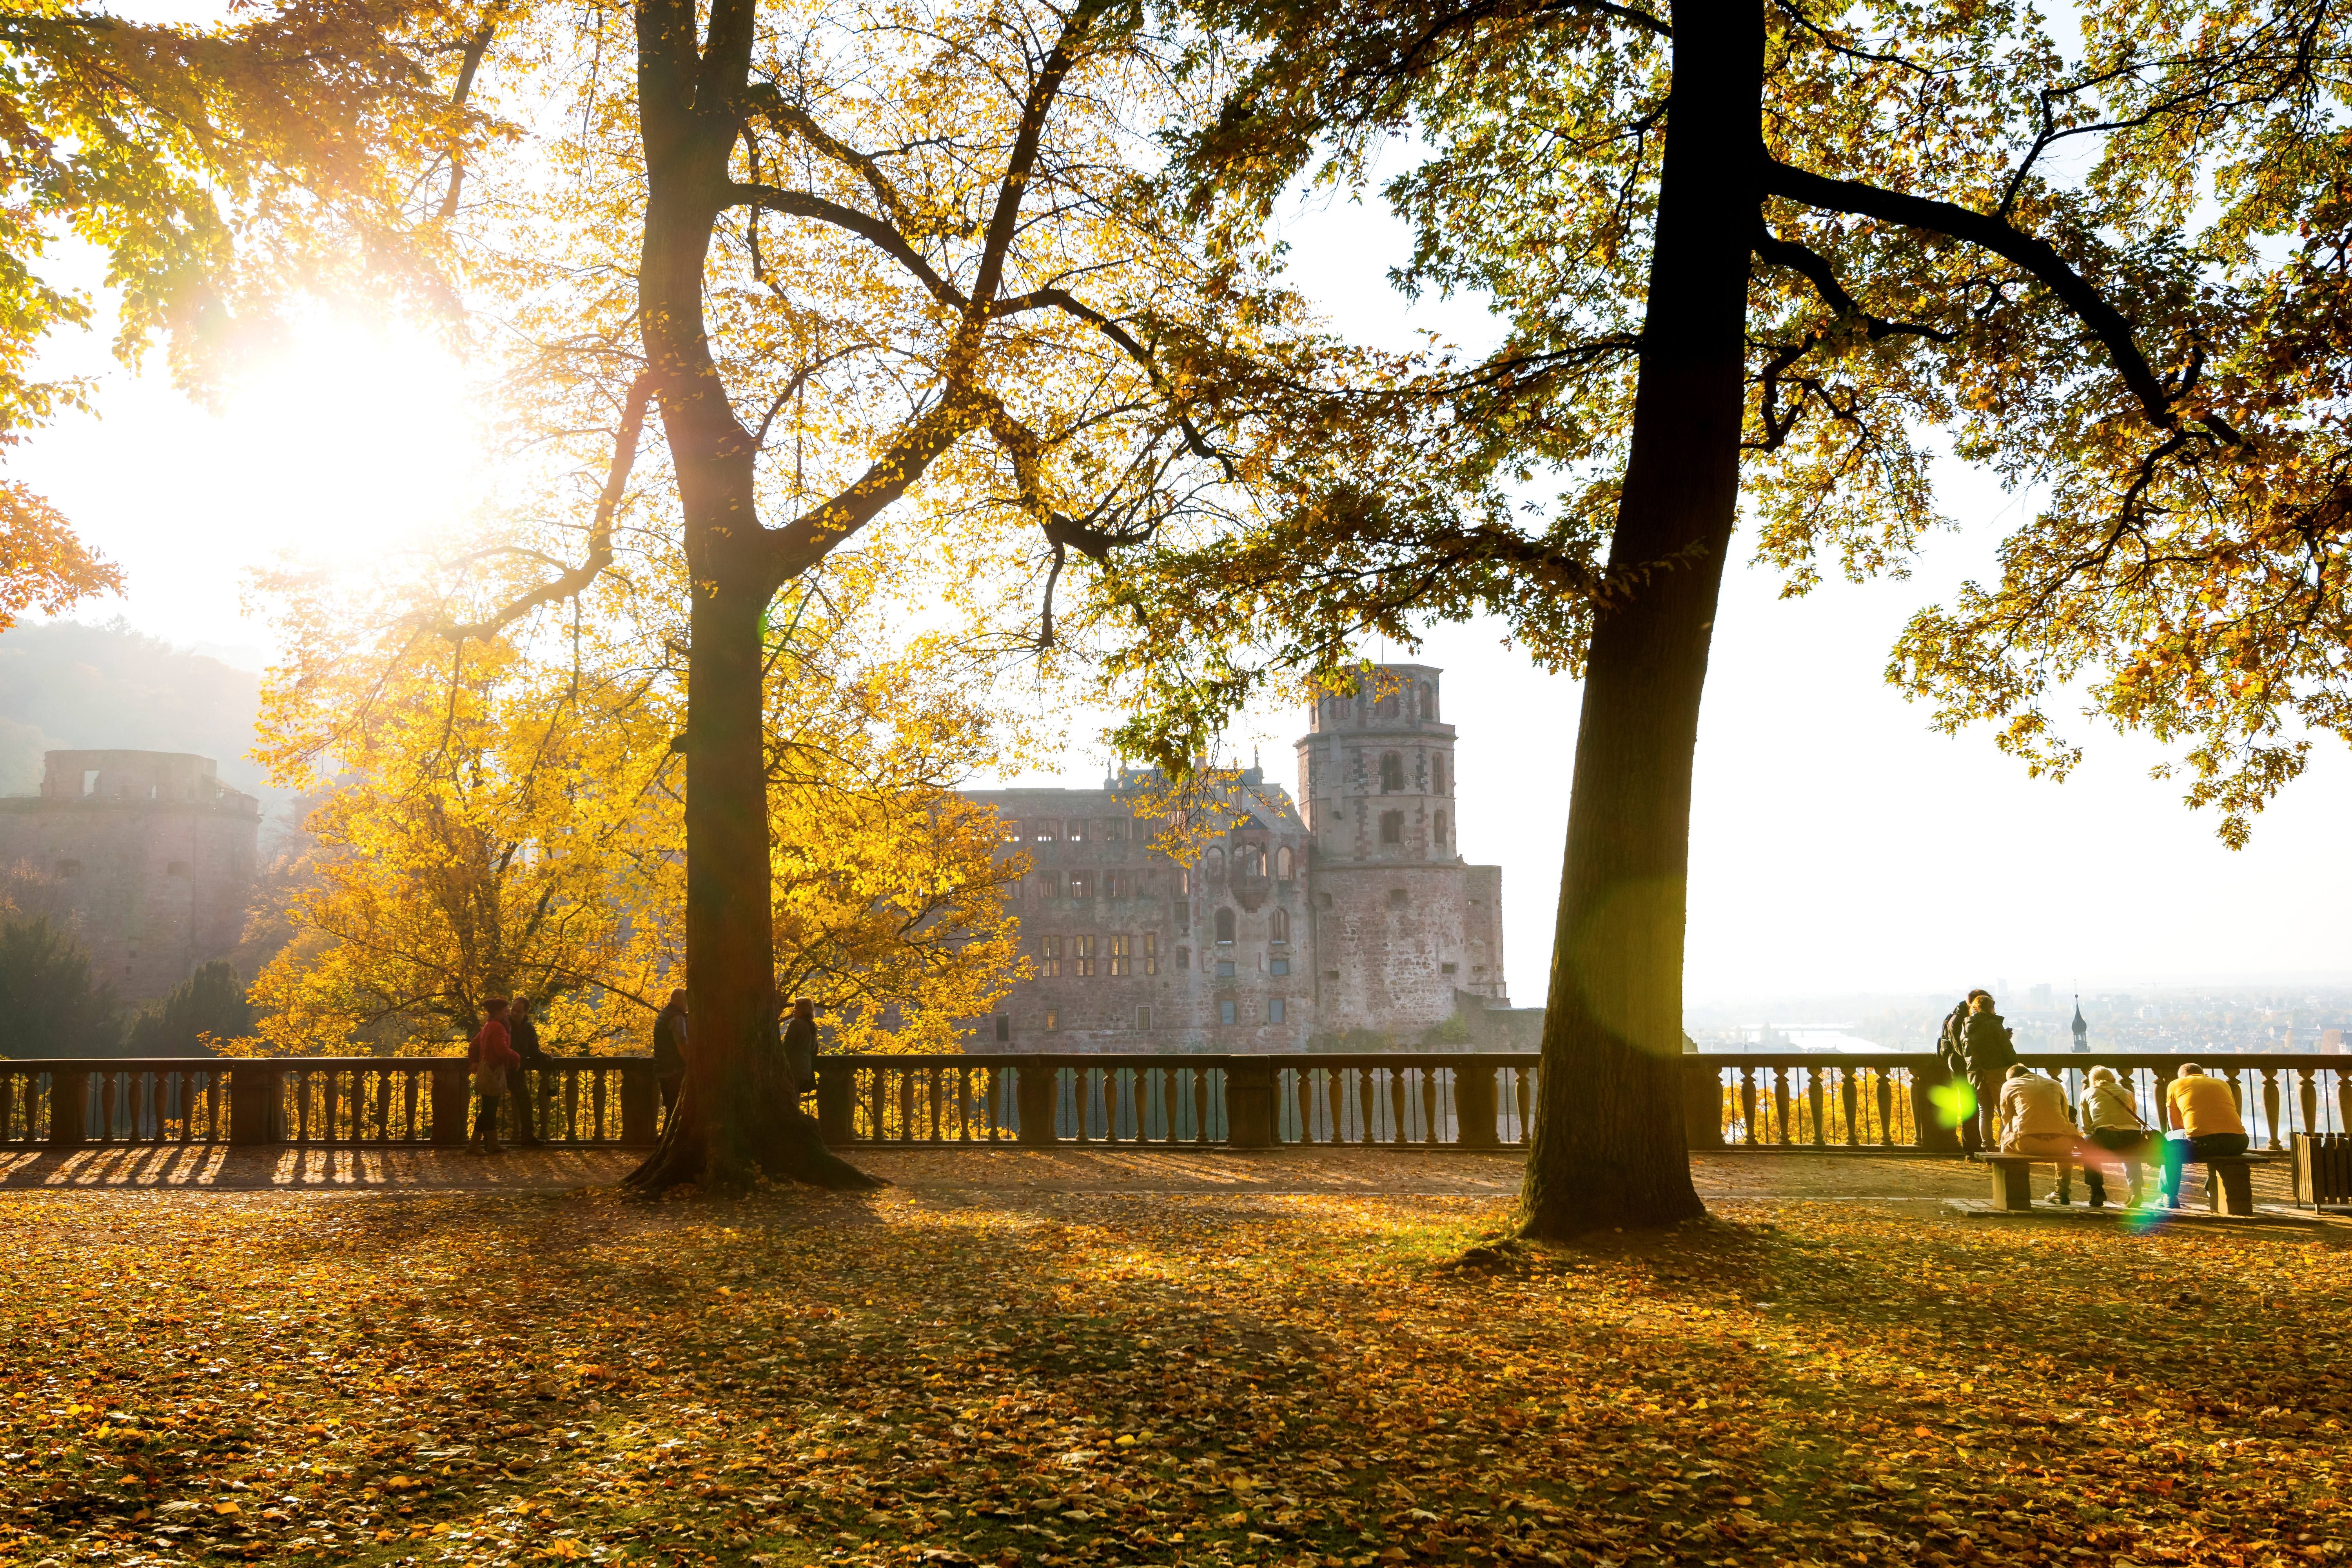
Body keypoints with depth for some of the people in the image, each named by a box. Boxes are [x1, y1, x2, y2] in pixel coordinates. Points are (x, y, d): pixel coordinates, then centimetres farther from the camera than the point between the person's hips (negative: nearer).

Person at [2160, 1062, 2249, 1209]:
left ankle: (2170, 1197, 28)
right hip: (2237, 1143, 4)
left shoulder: (2175, 1084, 19)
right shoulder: (2222, 1084, 28)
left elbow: (2174, 1126, 21)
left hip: (2200, 1142, -4)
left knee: (2170, 1143, 30)